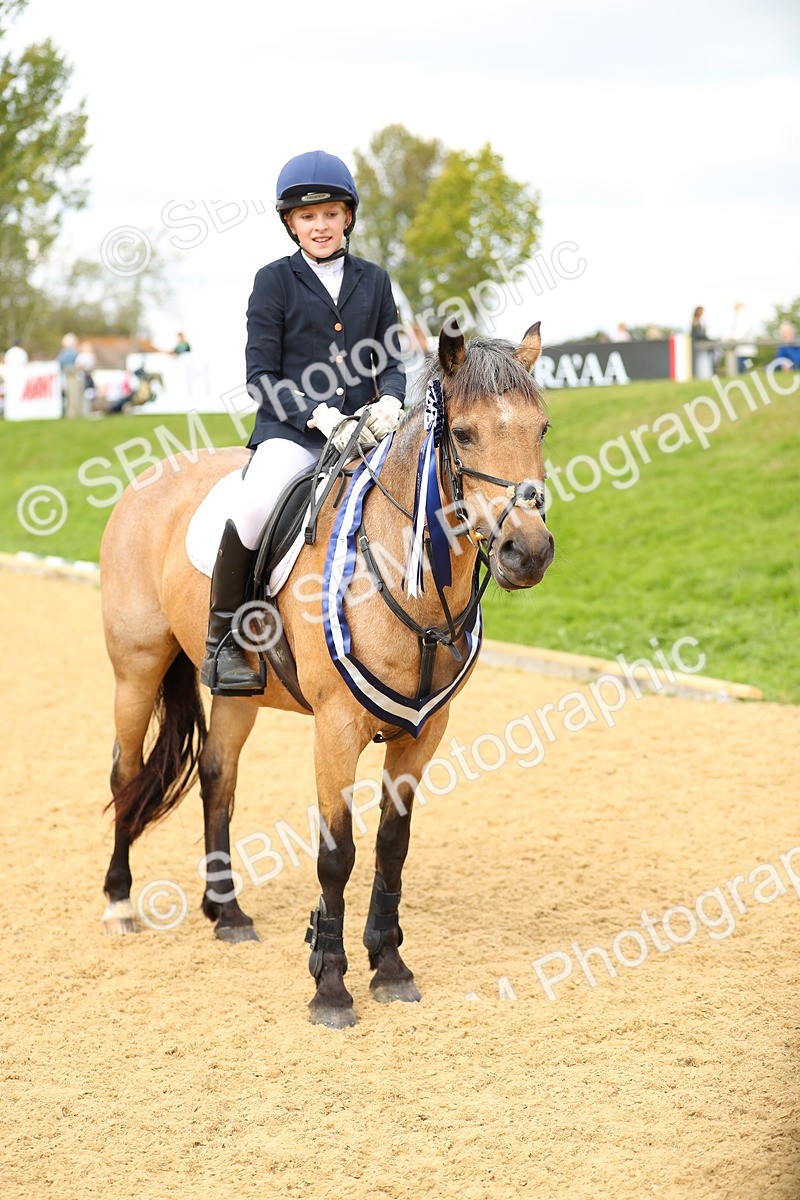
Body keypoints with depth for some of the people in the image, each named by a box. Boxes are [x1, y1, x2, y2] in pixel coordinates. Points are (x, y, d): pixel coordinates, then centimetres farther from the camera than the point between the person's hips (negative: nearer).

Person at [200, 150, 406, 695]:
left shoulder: (374, 280, 14)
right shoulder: (275, 281, 4)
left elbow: (391, 363, 12)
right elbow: (261, 375, -1)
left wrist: (390, 401, -11)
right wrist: (317, 415, -16)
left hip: (364, 430, 4)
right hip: (290, 429, -4)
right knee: (252, 510, -32)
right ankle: (222, 640, -15)